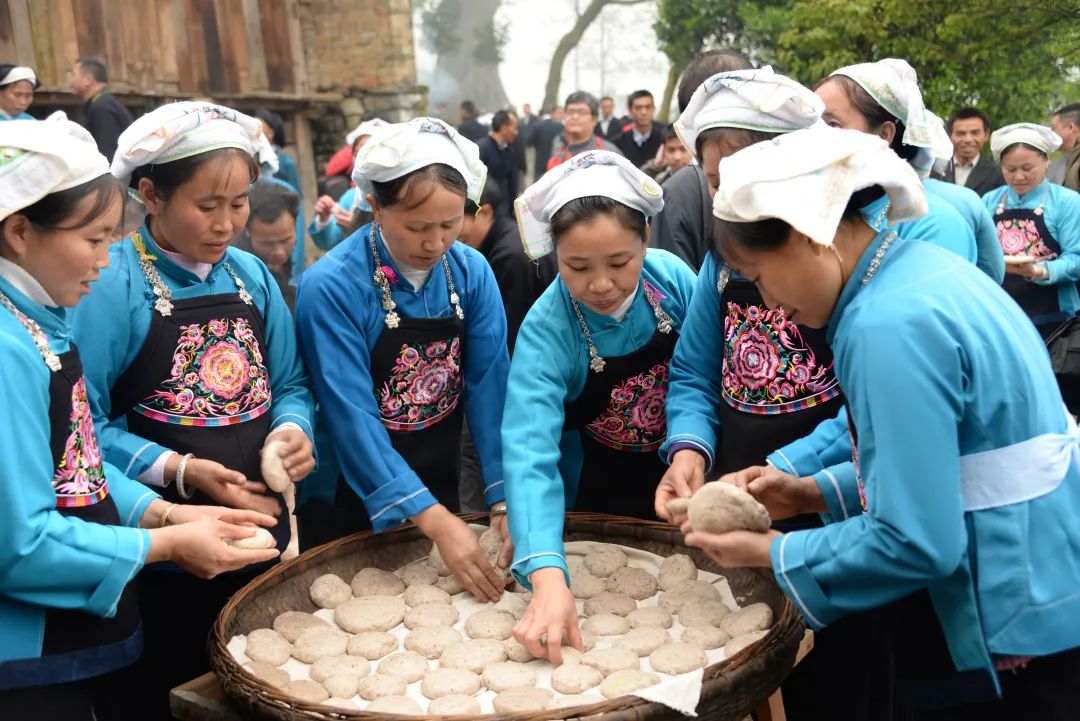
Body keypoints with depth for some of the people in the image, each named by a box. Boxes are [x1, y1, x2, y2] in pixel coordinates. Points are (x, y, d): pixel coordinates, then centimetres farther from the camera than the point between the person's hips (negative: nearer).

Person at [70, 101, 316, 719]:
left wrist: (293, 429, -12)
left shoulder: (253, 276, 4)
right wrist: (179, 471, -25)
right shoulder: (111, 286, -15)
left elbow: (289, 383, 9)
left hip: (261, 525, 6)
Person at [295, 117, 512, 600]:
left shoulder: (472, 272, -9)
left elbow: (489, 386, -12)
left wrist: (504, 499, -20)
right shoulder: (331, 286, -23)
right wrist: (433, 520, -29)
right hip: (360, 501, -4)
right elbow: (352, 416, -25)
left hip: (443, 486, 4)